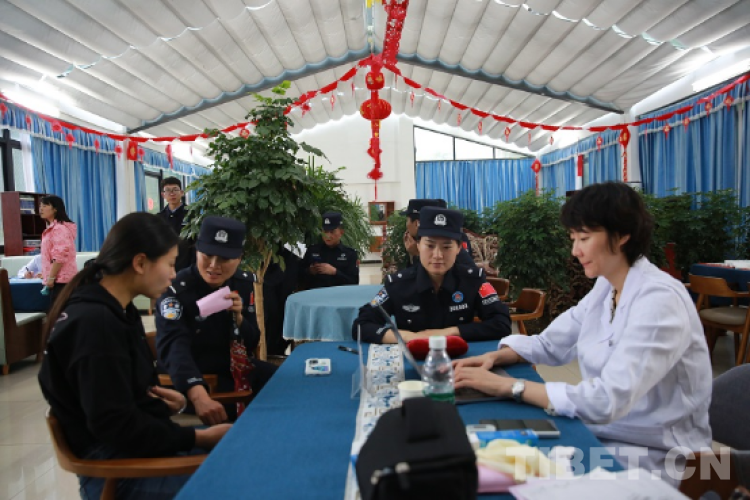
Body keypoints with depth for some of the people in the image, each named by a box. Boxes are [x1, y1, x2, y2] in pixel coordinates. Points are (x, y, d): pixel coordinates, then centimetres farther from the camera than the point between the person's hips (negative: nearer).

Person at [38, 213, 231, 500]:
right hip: (116, 466, -9)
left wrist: (158, 395, -2)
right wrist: (198, 438, -18)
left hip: (135, 440, 9)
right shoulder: (94, 323, -23)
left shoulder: (115, 309, 8)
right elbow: (115, 425, -24)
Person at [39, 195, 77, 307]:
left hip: (60, 278, -10)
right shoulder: (53, 227, 21)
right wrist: (47, 275, 23)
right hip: (61, 277, 10)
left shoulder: (59, 228, -13)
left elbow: (59, 256, -20)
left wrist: (51, 277, -18)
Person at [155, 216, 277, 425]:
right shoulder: (176, 290, -18)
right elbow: (173, 347, -34)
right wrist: (199, 396, -51)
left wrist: (238, 316, -20)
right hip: (193, 374, -5)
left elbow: (251, 345, 1)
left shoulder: (243, 283, -3)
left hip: (232, 367, 5)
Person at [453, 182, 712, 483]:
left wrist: (508, 386, -30)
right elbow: (551, 344, 8)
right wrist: (496, 357, -10)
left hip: (653, 457, -6)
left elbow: (606, 402, -32)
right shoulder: (605, 287, 2)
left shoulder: (659, 300, -25)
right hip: (602, 433, 6)